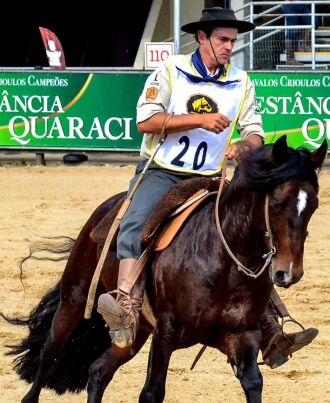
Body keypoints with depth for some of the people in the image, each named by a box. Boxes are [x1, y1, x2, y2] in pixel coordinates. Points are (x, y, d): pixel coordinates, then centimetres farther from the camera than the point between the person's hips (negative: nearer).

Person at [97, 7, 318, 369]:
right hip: (160, 173, -4)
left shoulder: (241, 83, 7)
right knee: (135, 226, -31)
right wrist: (200, 119, -21)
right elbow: (145, 121, -13)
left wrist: (244, 146, -19)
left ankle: (270, 333, -4)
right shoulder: (170, 72, -3)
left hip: (207, 180, 4)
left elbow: (255, 135, 6)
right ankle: (126, 307, -44)